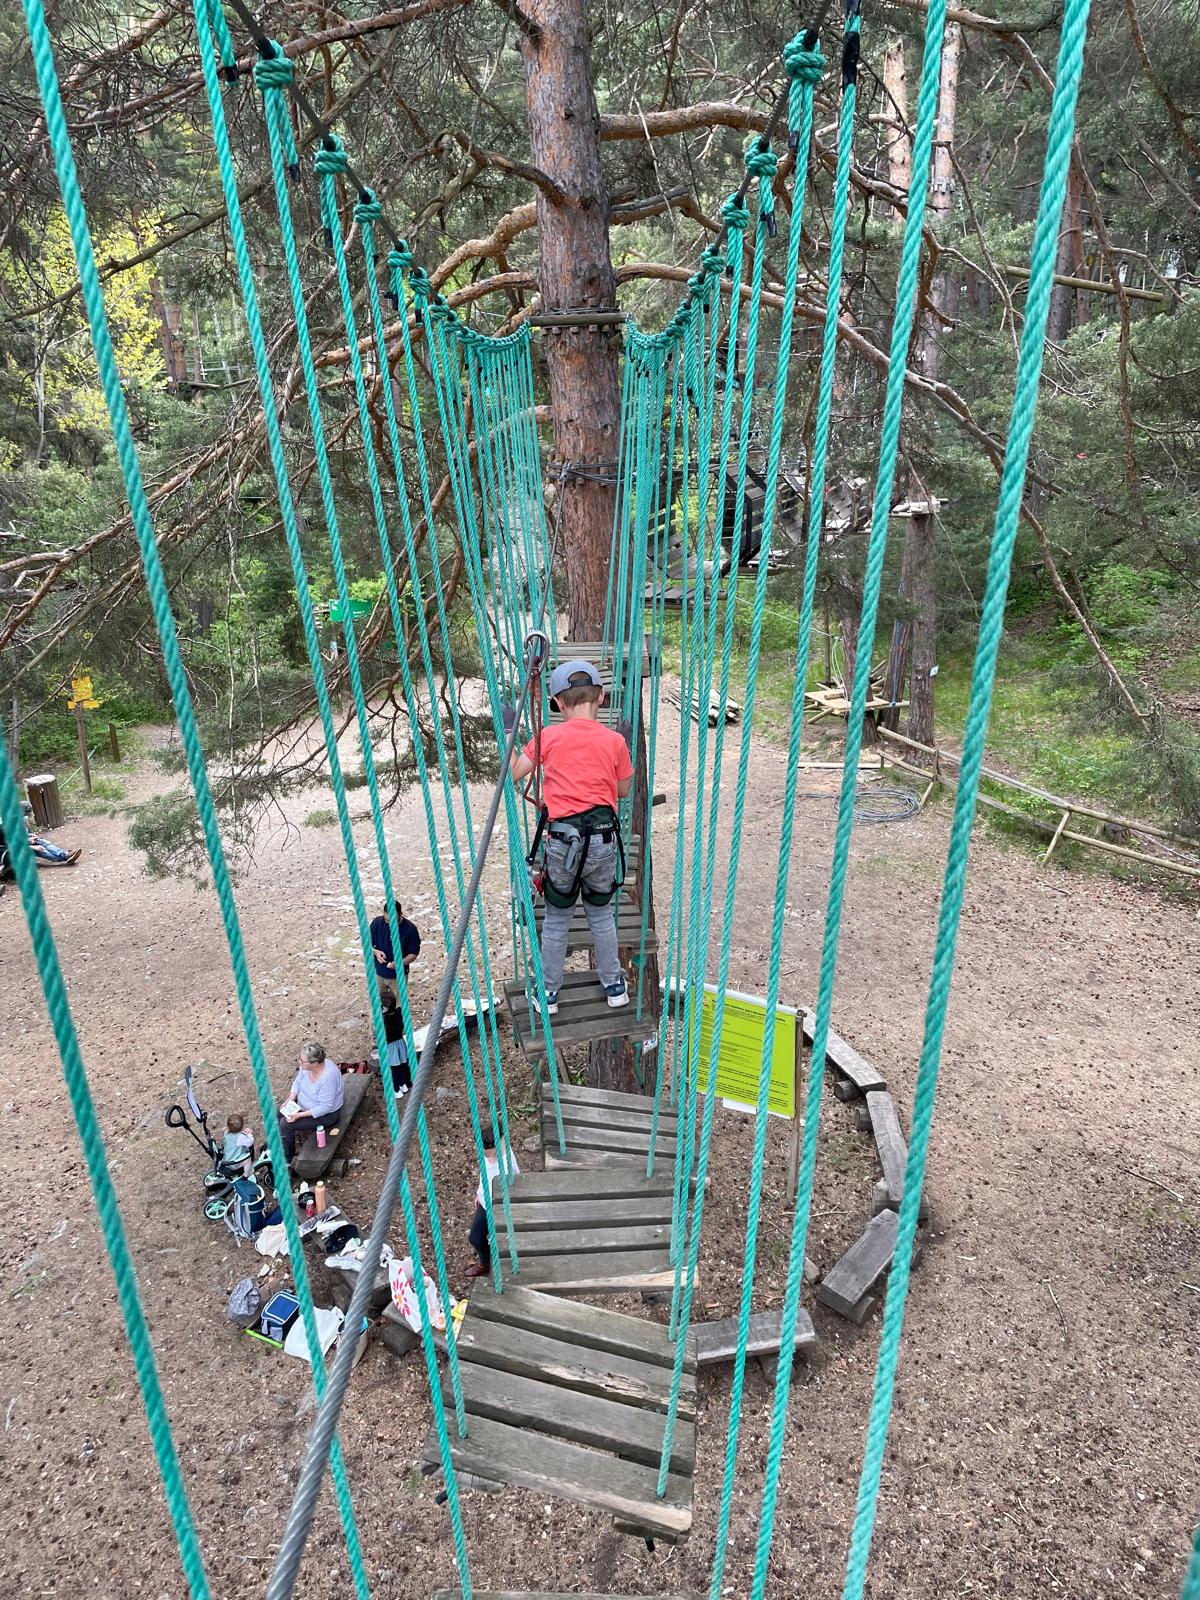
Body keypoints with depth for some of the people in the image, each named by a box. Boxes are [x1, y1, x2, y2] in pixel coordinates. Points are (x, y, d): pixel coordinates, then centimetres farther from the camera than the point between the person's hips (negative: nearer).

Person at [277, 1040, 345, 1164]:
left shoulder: (328, 1076, -37)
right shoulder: (307, 1065, -16)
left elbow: (325, 1107, -29)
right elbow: (298, 1082, 4)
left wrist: (300, 1115, -27)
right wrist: (290, 1099, -12)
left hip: (326, 1114, -8)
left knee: (285, 1124, -15)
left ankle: (287, 1161, 6)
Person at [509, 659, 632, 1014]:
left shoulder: (547, 738, -4)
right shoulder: (614, 741, -2)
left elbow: (512, 774, 4)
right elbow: (624, 789, 9)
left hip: (561, 838, -1)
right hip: (603, 838, 1)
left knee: (556, 919, 15)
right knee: (601, 914, 20)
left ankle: (549, 992, 27)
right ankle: (614, 985, 34)